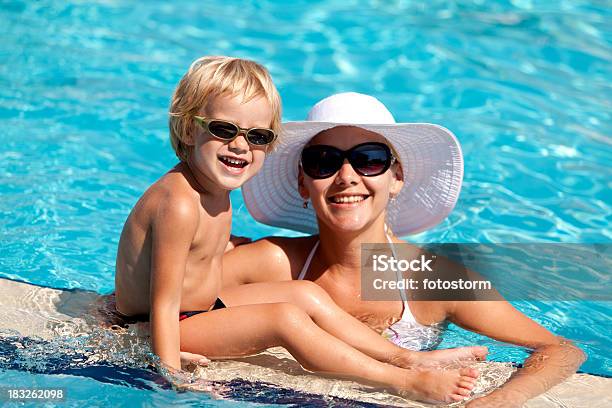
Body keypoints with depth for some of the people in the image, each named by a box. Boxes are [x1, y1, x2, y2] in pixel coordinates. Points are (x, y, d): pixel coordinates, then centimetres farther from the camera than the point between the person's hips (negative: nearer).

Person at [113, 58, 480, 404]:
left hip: (204, 309, 11)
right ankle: (406, 383, -20)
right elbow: (164, 305, -28)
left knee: (309, 294, 4)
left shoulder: (216, 187, 5)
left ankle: (406, 357, 2)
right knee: (285, 319, -22)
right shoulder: (179, 204, -26)